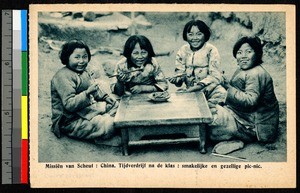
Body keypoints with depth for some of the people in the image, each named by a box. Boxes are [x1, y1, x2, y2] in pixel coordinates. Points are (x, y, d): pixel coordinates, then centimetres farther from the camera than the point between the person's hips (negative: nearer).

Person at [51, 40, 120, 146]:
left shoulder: (84, 72, 9)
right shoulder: (63, 77, -21)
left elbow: (96, 89, 26)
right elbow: (69, 104, -28)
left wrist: (106, 98, 11)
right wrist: (87, 93, -36)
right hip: (71, 120, -10)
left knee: (116, 105, 12)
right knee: (108, 125, -24)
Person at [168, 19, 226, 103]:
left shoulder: (211, 50, -6)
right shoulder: (183, 51, 6)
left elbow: (214, 75, -14)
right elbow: (180, 72, 7)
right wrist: (177, 79, -21)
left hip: (209, 87, -4)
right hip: (191, 90, 4)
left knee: (221, 94, -33)